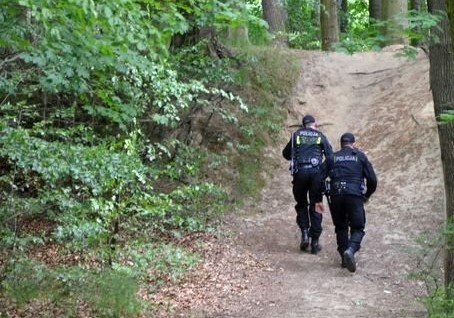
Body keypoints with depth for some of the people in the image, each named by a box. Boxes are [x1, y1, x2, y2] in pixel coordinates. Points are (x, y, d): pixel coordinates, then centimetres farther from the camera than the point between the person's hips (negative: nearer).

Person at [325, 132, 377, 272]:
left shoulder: (332, 158, 17)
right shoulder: (360, 156, 14)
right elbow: (372, 179, 9)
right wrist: (367, 195, 25)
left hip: (336, 195, 2)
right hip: (355, 195, -2)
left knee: (340, 228, 18)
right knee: (357, 229, 5)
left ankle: (344, 258, 14)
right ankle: (350, 250, -23)